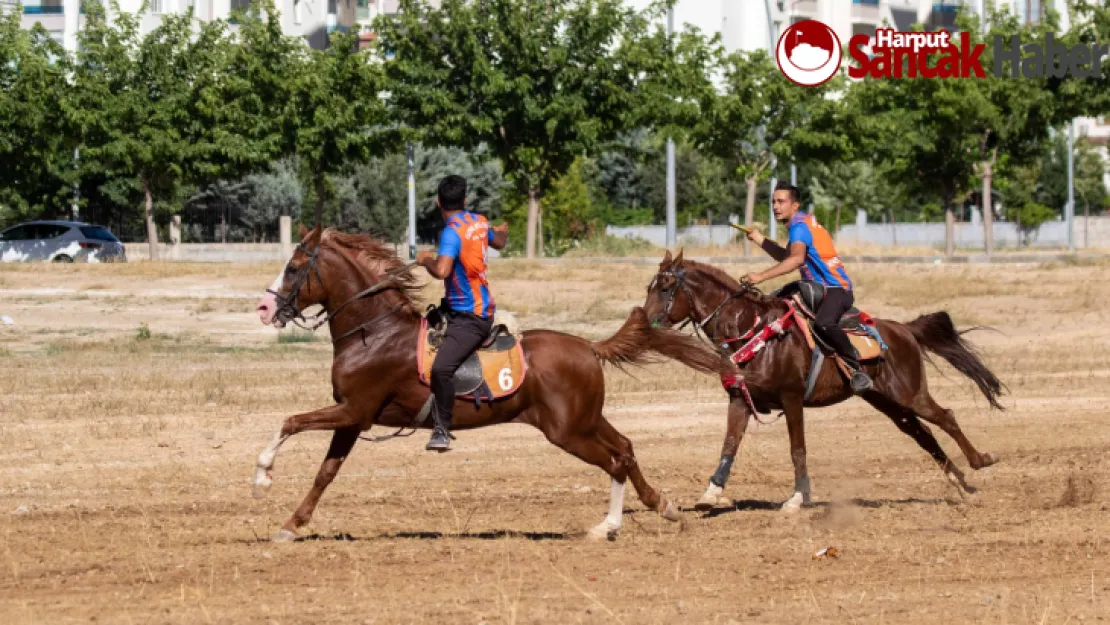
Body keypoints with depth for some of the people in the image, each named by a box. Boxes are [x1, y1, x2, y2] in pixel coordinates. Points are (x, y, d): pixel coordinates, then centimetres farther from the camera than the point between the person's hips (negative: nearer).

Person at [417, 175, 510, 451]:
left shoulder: (452, 232, -21)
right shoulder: (479, 221, 5)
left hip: (469, 317, -10)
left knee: (441, 368, -22)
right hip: (482, 306, 10)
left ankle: (442, 430, -14)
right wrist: (502, 231, 52)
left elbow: (441, 270, -35)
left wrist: (426, 260, -12)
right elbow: (499, 242, 27)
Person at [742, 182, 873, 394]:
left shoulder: (799, 225, -15)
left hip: (836, 288, -11)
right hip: (818, 288, 11)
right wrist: (759, 239, 18)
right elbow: (785, 256, 31)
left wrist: (762, 276, -41)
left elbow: (796, 258, -35)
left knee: (823, 322, -40)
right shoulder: (801, 223, 16)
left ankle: (857, 370, -34)